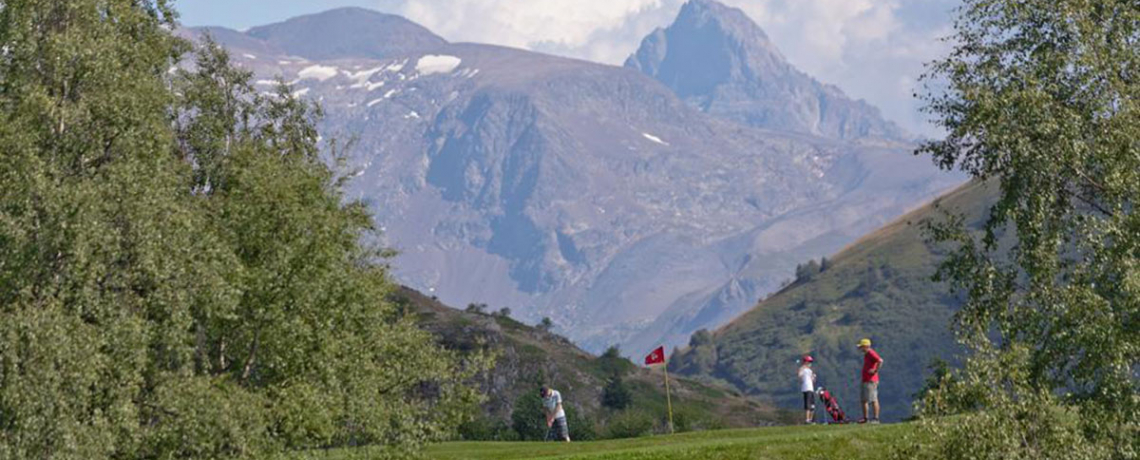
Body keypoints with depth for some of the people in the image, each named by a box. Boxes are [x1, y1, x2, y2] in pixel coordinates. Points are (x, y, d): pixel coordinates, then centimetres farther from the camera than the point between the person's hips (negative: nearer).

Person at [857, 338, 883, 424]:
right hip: (865, 381, 11)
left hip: (871, 381, -11)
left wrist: (875, 371, -23)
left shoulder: (871, 353, -14)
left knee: (873, 400, -7)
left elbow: (880, 361, -29)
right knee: (864, 400, 12)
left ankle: (875, 418, -4)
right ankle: (865, 418, 16)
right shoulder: (866, 354, 18)